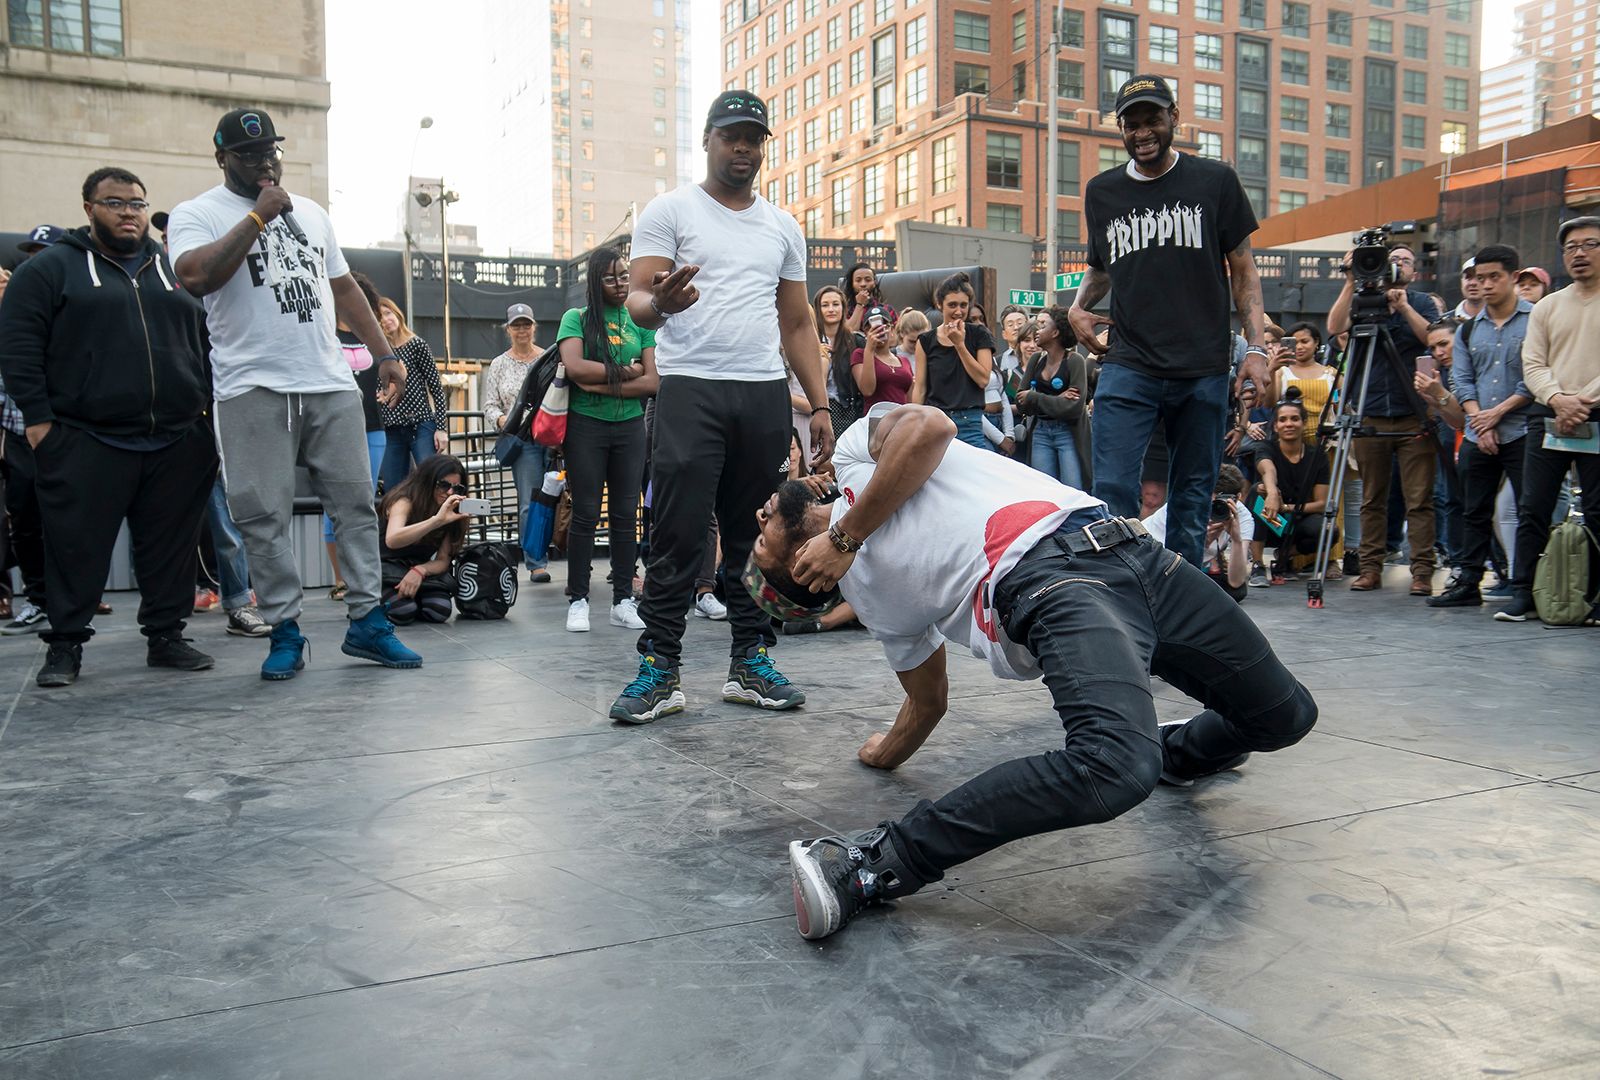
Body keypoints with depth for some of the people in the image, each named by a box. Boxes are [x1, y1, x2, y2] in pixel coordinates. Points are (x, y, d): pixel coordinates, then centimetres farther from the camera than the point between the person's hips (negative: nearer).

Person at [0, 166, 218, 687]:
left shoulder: (176, 268, 16)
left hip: (178, 442, 3)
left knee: (171, 546, 6)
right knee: (77, 546, 1)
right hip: (86, 443, -3)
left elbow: (209, 339, 18)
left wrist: (205, 407, 10)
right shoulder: (52, 267, 5)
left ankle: (166, 636, 16)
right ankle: (65, 645, 12)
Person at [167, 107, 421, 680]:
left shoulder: (312, 213, 19)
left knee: (356, 503, 3)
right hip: (253, 390, -4)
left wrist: (386, 355, 15)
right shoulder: (196, 214, 3)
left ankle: (366, 621, 10)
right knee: (265, 518, -2)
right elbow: (195, 277, -17)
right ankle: (285, 632, 7)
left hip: (332, 385, 4)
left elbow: (345, 288, 23)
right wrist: (259, 215, -12)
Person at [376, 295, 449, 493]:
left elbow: (436, 387, -2)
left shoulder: (416, 344, 0)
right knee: (392, 493, 4)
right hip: (391, 431, 4)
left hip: (422, 427, -4)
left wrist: (441, 428, -7)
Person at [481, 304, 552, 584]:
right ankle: (536, 563, 1)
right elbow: (490, 406, 8)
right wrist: (502, 420, -12)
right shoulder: (499, 365, 12)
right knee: (530, 503, -4)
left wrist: (562, 422, -11)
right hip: (523, 441, 0)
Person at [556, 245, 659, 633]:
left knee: (625, 514, 5)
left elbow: (653, 382, -3)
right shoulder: (577, 318, 4)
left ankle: (623, 601, 11)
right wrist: (626, 371, -7)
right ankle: (578, 600, 7)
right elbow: (575, 368, -13)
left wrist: (601, 384, -11)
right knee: (586, 513, 0)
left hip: (630, 427, 2)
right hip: (586, 426, -2)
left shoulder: (641, 322, 9)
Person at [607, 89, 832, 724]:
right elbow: (636, 300, -3)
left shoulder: (784, 227, 19)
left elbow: (798, 324, 20)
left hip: (766, 396, 4)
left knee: (756, 534, 7)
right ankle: (660, 670, -1)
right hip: (691, 390, -4)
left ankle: (751, 662, 14)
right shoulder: (670, 211, 6)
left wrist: (820, 405, 10)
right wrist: (657, 304, -28)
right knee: (678, 534, -7)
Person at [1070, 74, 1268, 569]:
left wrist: (1255, 346, -2)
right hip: (1128, 368, 1)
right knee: (1112, 492, -12)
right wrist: (1078, 307, 6)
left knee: (1192, 500, 6)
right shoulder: (1102, 192, 12)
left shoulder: (1215, 181, 7)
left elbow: (1243, 271, 8)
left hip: (1204, 372, 0)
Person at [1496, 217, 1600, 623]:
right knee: (1532, 509, -1)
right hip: (1550, 421, 3)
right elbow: (1532, 364, 6)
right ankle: (1523, 594, 4)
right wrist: (1558, 399, -12)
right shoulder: (1546, 307, 14)